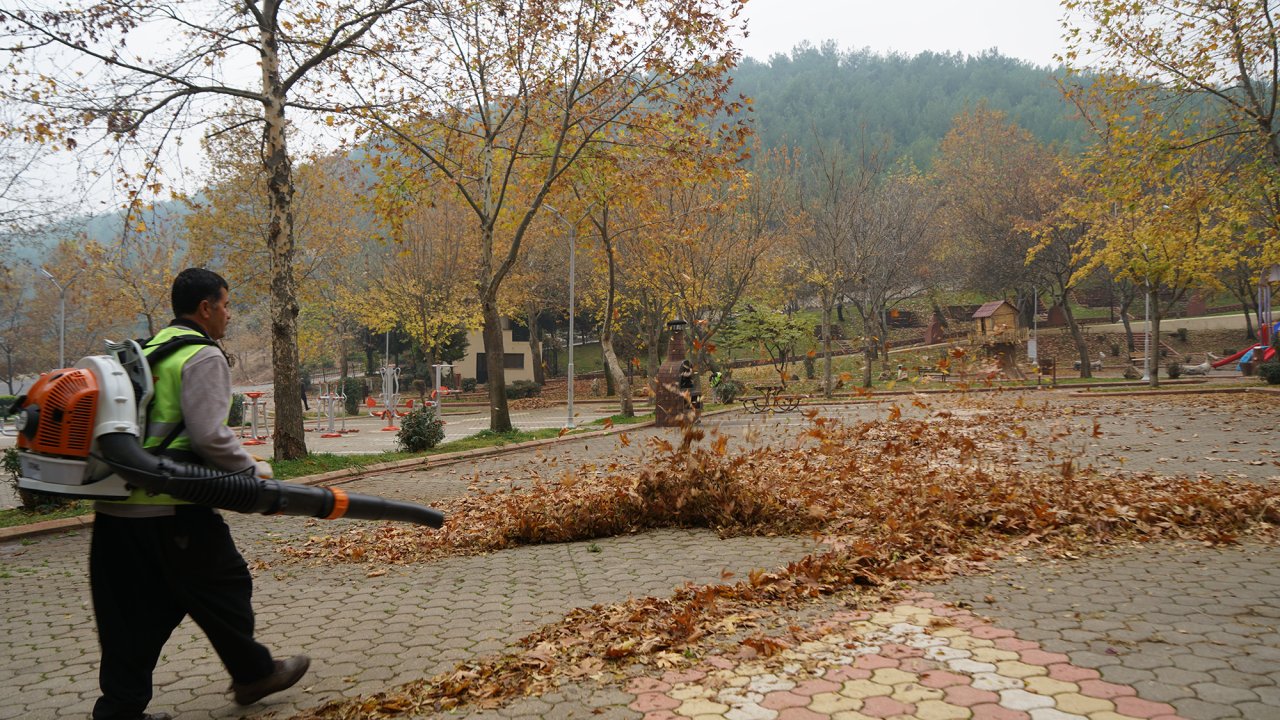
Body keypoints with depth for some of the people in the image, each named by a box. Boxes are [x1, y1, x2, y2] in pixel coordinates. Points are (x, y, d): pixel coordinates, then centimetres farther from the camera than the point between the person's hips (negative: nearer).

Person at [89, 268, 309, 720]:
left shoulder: (150, 351, 17)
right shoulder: (203, 356, -11)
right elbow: (209, 435, -20)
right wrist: (255, 470, -6)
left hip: (116, 505, 8)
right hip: (170, 512, -8)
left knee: (137, 612, 14)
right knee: (224, 588, 9)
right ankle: (254, 674, 23)